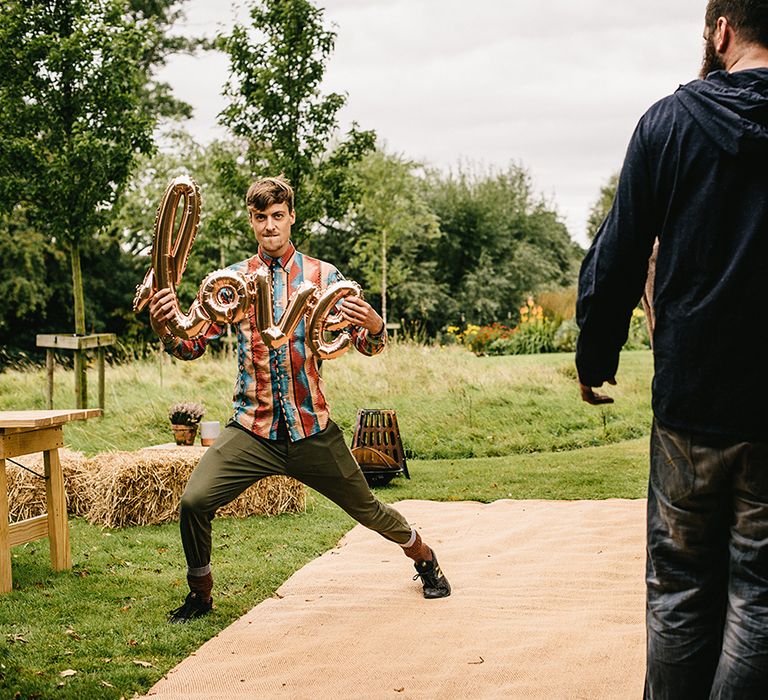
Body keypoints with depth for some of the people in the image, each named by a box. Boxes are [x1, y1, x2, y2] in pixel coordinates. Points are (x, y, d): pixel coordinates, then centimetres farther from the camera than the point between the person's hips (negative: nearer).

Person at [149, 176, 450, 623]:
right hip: (252, 430, 1)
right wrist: (167, 328, -23)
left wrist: (374, 327, -28)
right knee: (194, 502, -17)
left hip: (312, 430, 0)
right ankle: (201, 594, 9)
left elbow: (368, 345, -3)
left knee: (366, 508, 10)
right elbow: (194, 346, 0)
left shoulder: (322, 276, 1)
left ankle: (425, 559, 41)